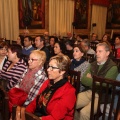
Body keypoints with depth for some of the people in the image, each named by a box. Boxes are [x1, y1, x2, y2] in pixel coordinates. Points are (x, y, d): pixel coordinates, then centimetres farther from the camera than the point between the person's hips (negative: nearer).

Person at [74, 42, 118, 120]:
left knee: (84, 113, -28)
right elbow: (83, 80, 6)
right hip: (88, 92, 6)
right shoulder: (93, 64, 11)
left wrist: (90, 80, -1)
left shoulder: (112, 67, -8)